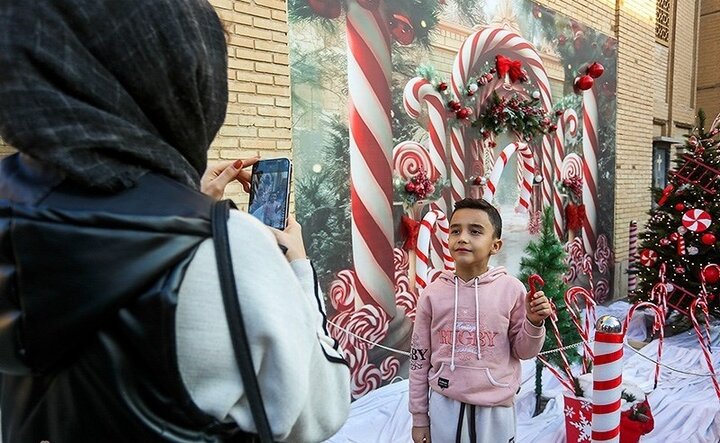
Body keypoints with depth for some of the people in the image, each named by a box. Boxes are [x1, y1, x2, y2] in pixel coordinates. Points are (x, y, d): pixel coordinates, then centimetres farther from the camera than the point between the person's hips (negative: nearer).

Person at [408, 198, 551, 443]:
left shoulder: (511, 289, -10)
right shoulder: (433, 293, -8)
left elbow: (523, 351, 2)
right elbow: (419, 359, 0)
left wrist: (534, 322, -17)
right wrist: (419, 418, 4)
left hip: (495, 407, 0)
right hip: (445, 406, 0)